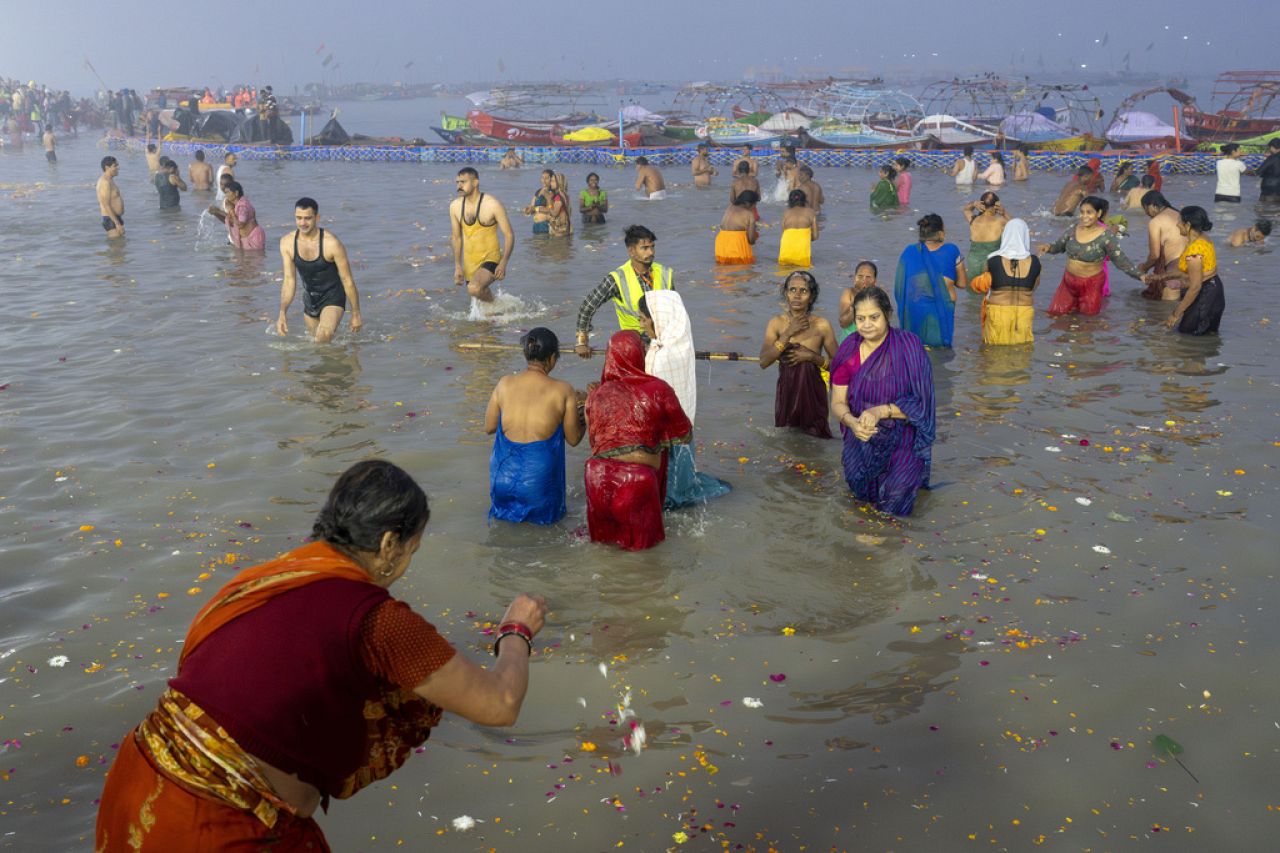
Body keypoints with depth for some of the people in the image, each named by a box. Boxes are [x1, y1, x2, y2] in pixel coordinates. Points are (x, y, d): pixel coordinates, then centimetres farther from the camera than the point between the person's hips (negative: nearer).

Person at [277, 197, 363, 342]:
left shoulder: (331, 243, -24)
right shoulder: (287, 243, -11)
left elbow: (347, 281, -15)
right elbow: (289, 281, -8)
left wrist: (356, 314, -8)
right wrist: (282, 313, -20)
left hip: (333, 297, -5)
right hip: (310, 298, 5)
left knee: (324, 337, -29)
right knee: (314, 339, 21)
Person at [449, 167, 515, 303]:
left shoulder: (492, 205, -14)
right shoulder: (455, 206, 1)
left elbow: (509, 235, -12)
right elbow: (456, 237, 11)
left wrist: (503, 263, -21)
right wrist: (457, 266, 7)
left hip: (490, 259, -6)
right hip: (469, 262, 6)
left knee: (474, 289, -31)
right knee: (480, 300, 15)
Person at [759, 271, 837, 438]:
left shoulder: (821, 325, -9)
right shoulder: (776, 323, -5)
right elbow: (764, 362, -15)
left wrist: (813, 357, -18)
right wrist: (788, 334, -20)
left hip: (812, 394, -1)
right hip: (786, 393, 1)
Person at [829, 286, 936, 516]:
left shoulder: (908, 346, -13)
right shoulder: (849, 350, -4)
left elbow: (920, 402, -13)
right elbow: (838, 402, 0)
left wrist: (881, 411, -26)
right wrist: (852, 422, -21)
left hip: (903, 439, -3)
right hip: (864, 437, 3)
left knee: (894, 499, -15)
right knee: (860, 488, -8)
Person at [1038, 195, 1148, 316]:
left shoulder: (1106, 236, -19)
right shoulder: (1074, 229, -7)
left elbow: (1120, 260, -16)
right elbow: (1059, 245, 5)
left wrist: (1139, 275, -26)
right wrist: (1048, 247, -19)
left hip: (1091, 283, -4)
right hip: (1069, 280, 4)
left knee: (1088, 314, 13)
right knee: (1055, 311, 11)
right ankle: (1076, 302, 38)